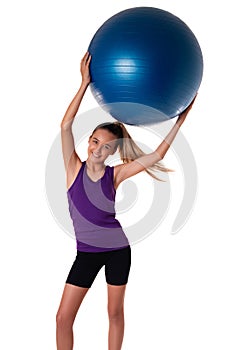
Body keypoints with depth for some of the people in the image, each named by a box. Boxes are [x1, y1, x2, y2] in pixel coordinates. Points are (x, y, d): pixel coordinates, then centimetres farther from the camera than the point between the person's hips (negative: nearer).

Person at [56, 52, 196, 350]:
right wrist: (85, 83, -26)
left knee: (115, 312, 12)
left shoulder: (115, 174, -7)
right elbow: (66, 125, -19)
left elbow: (156, 155, -9)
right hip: (86, 253, 0)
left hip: (117, 250, 0)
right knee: (63, 317, -1)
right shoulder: (74, 168, -7)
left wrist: (181, 119, -13)